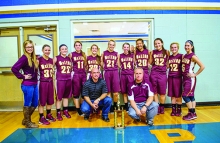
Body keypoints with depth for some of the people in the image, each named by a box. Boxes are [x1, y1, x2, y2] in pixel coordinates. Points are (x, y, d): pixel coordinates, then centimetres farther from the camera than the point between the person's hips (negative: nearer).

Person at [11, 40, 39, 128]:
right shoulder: (24, 58, -13)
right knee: (27, 104, 6)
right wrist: (22, 76, -13)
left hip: (34, 84, 8)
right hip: (27, 85, -8)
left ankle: (26, 119, 35)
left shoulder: (34, 58, 10)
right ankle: (27, 122, 23)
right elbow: (14, 68, -20)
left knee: (35, 103, 16)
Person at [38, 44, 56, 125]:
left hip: (50, 82, 6)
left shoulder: (51, 60, 9)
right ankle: (41, 118, 14)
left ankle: (49, 115, 32)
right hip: (43, 82, -6)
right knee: (42, 100, 2)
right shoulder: (39, 60, -9)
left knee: (50, 100, 14)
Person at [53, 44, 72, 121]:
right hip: (60, 79, -4)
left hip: (68, 79, 4)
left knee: (66, 96, 13)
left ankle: (65, 111, 26)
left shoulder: (69, 58, 10)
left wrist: (69, 73, 7)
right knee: (59, 97, 1)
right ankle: (58, 113, 12)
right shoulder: (56, 58, -3)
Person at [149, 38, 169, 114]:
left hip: (163, 73, -1)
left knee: (162, 92, 6)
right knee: (155, 92, 5)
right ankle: (157, 108, 18)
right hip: (154, 73, 1)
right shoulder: (152, 52, 5)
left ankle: (162, 108, 23)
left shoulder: (166, 52, 1)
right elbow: (150, 63, 10)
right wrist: (150, 54, 1)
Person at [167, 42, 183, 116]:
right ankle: (173, 110, 19)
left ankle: (179, 110, 18)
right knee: (172, 95, 8)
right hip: (170, 77, 4)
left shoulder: (181, 56, -4)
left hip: (178, 77, -4)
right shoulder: (169, 57, 9)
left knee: (178, 95, 5)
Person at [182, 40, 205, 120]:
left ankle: (191, 114, 7)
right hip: (185, 78, 8)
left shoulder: (193, 56, -13)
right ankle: (193, 113, 20)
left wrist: (195, 74, -14)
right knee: (190, 96, 12)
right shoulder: (184, 56, 10)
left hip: (190, 79, -8)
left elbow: (202, 66, -19)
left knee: (185, 96, -7)